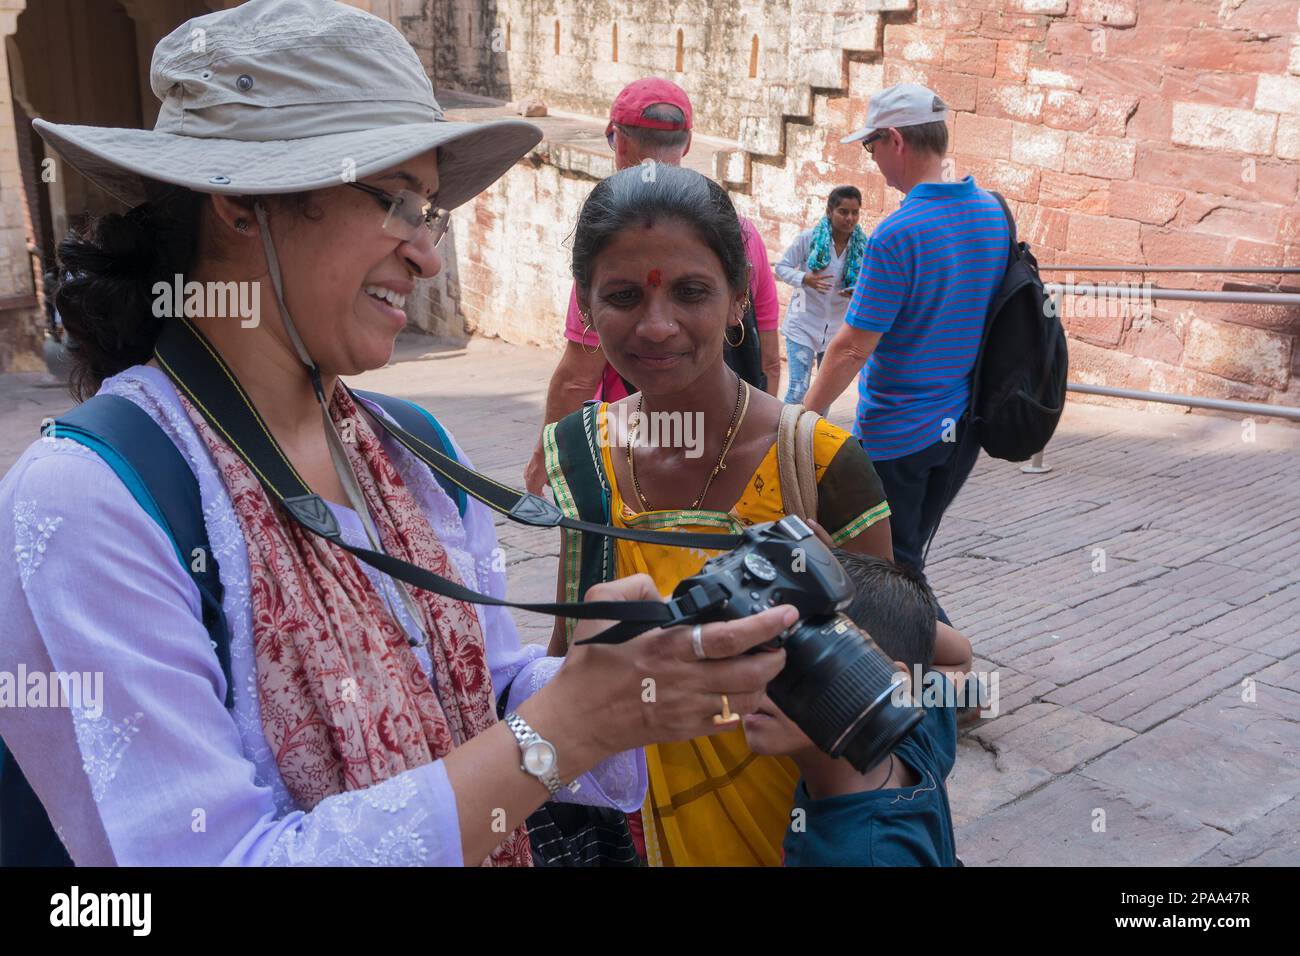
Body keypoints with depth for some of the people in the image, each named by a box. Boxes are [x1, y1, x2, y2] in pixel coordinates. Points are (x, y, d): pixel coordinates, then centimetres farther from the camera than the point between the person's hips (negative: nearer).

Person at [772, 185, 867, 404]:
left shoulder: (862, 246, -6)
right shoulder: (808, 238, -14)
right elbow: (781, 267, -6)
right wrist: (804, 278, -26)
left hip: (838, 327, 4)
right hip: (803, 324, -4)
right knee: (798, 389, -10)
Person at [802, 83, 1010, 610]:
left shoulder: (897, 234, -22)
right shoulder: (994, 213, 1)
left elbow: (853, 348, -21)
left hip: (897, 434, -8)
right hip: (964, 427, 8)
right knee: (908, 557, 23)